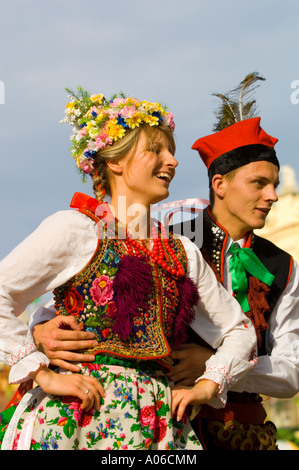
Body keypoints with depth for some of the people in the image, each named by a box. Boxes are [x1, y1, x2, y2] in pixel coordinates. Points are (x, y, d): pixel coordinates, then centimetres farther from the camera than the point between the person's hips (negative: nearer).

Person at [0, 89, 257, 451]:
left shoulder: (183, 253, 17)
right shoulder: (75, 229, 0)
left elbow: (238, 329, 24)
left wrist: (207, 386, 9)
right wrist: (43, 374, -11)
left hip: (160, 422, 6)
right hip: (82, 413, -5)